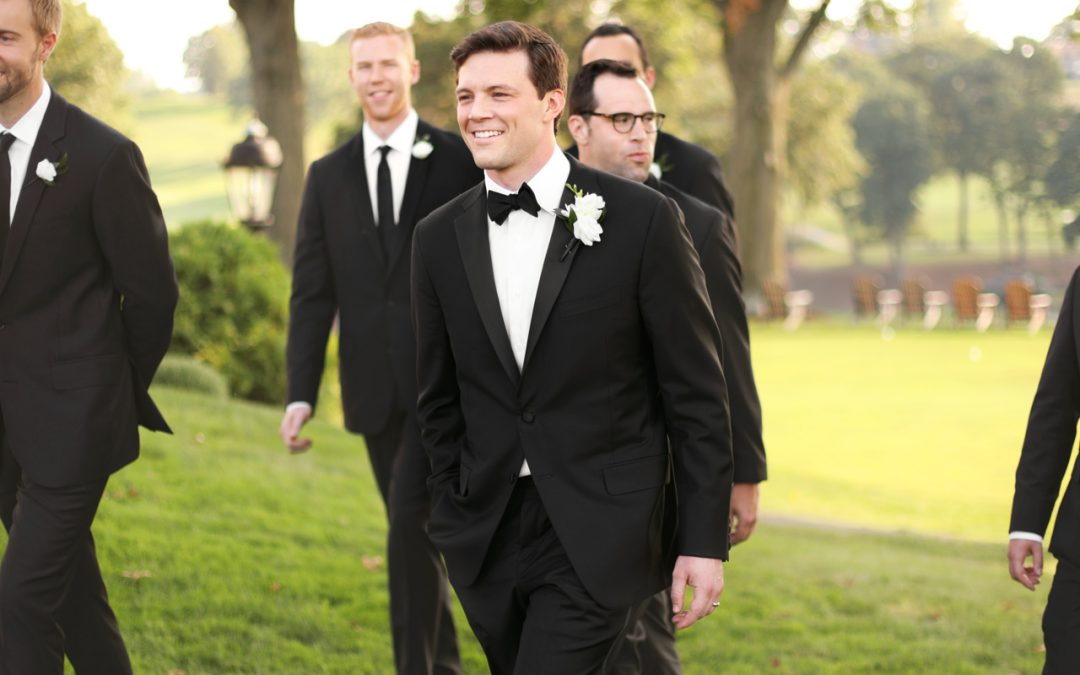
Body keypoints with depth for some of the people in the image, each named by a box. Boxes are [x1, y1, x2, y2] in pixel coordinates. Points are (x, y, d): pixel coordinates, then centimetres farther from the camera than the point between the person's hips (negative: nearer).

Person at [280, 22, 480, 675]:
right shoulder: (329, 176, 10)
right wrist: (301, 395, 0)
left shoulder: (461, 161, -1)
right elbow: (312, 293, 8)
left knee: (411, 516, -17)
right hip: (376, 389, 4)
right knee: (416, 530, 12)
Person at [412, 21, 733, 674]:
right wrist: (458, 518, 10)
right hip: (488, 540, 5)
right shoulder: (440, 237, 6)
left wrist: (705, 542, -7)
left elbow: (697, 394, -4)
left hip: (600, 539, -4)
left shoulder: (642, 219, -6)